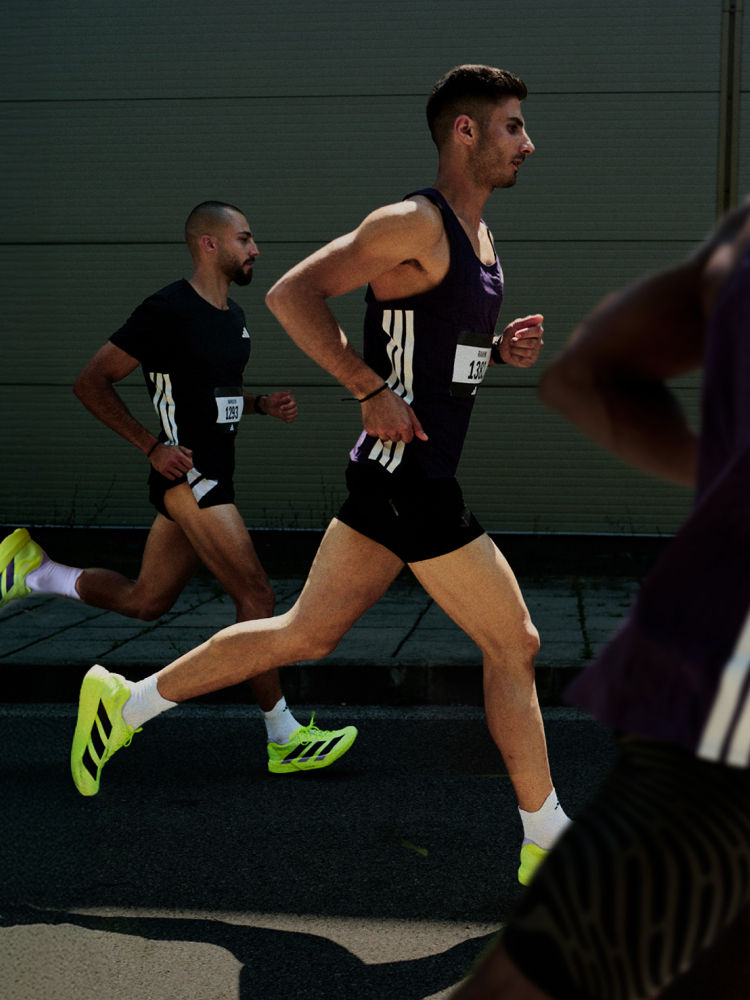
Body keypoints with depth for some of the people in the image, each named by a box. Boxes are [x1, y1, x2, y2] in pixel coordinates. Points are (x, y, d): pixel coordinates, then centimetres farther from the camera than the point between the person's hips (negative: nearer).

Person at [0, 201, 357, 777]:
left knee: (146, 601, 16)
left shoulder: (234, 318, 13)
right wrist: (153, 446, -17)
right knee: (256, 592, -12)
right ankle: (285, 738, -5)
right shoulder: (170, 312, -14)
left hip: (212, 480, 10)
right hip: (187, 476, -9)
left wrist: (263, 404, 8)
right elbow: (92, 383, -11)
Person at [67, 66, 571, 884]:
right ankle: (547, 845, 14)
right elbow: (291, 294, -19)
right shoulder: (414, 224, -15)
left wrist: (498, 349, 7)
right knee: (513, 645, 0)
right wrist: (371, 390, -21)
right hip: (408, 475, -10)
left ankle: (125, 702, 26)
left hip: (398, 477, 10)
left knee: (304, 634, 15)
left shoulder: (478, 237, 15)